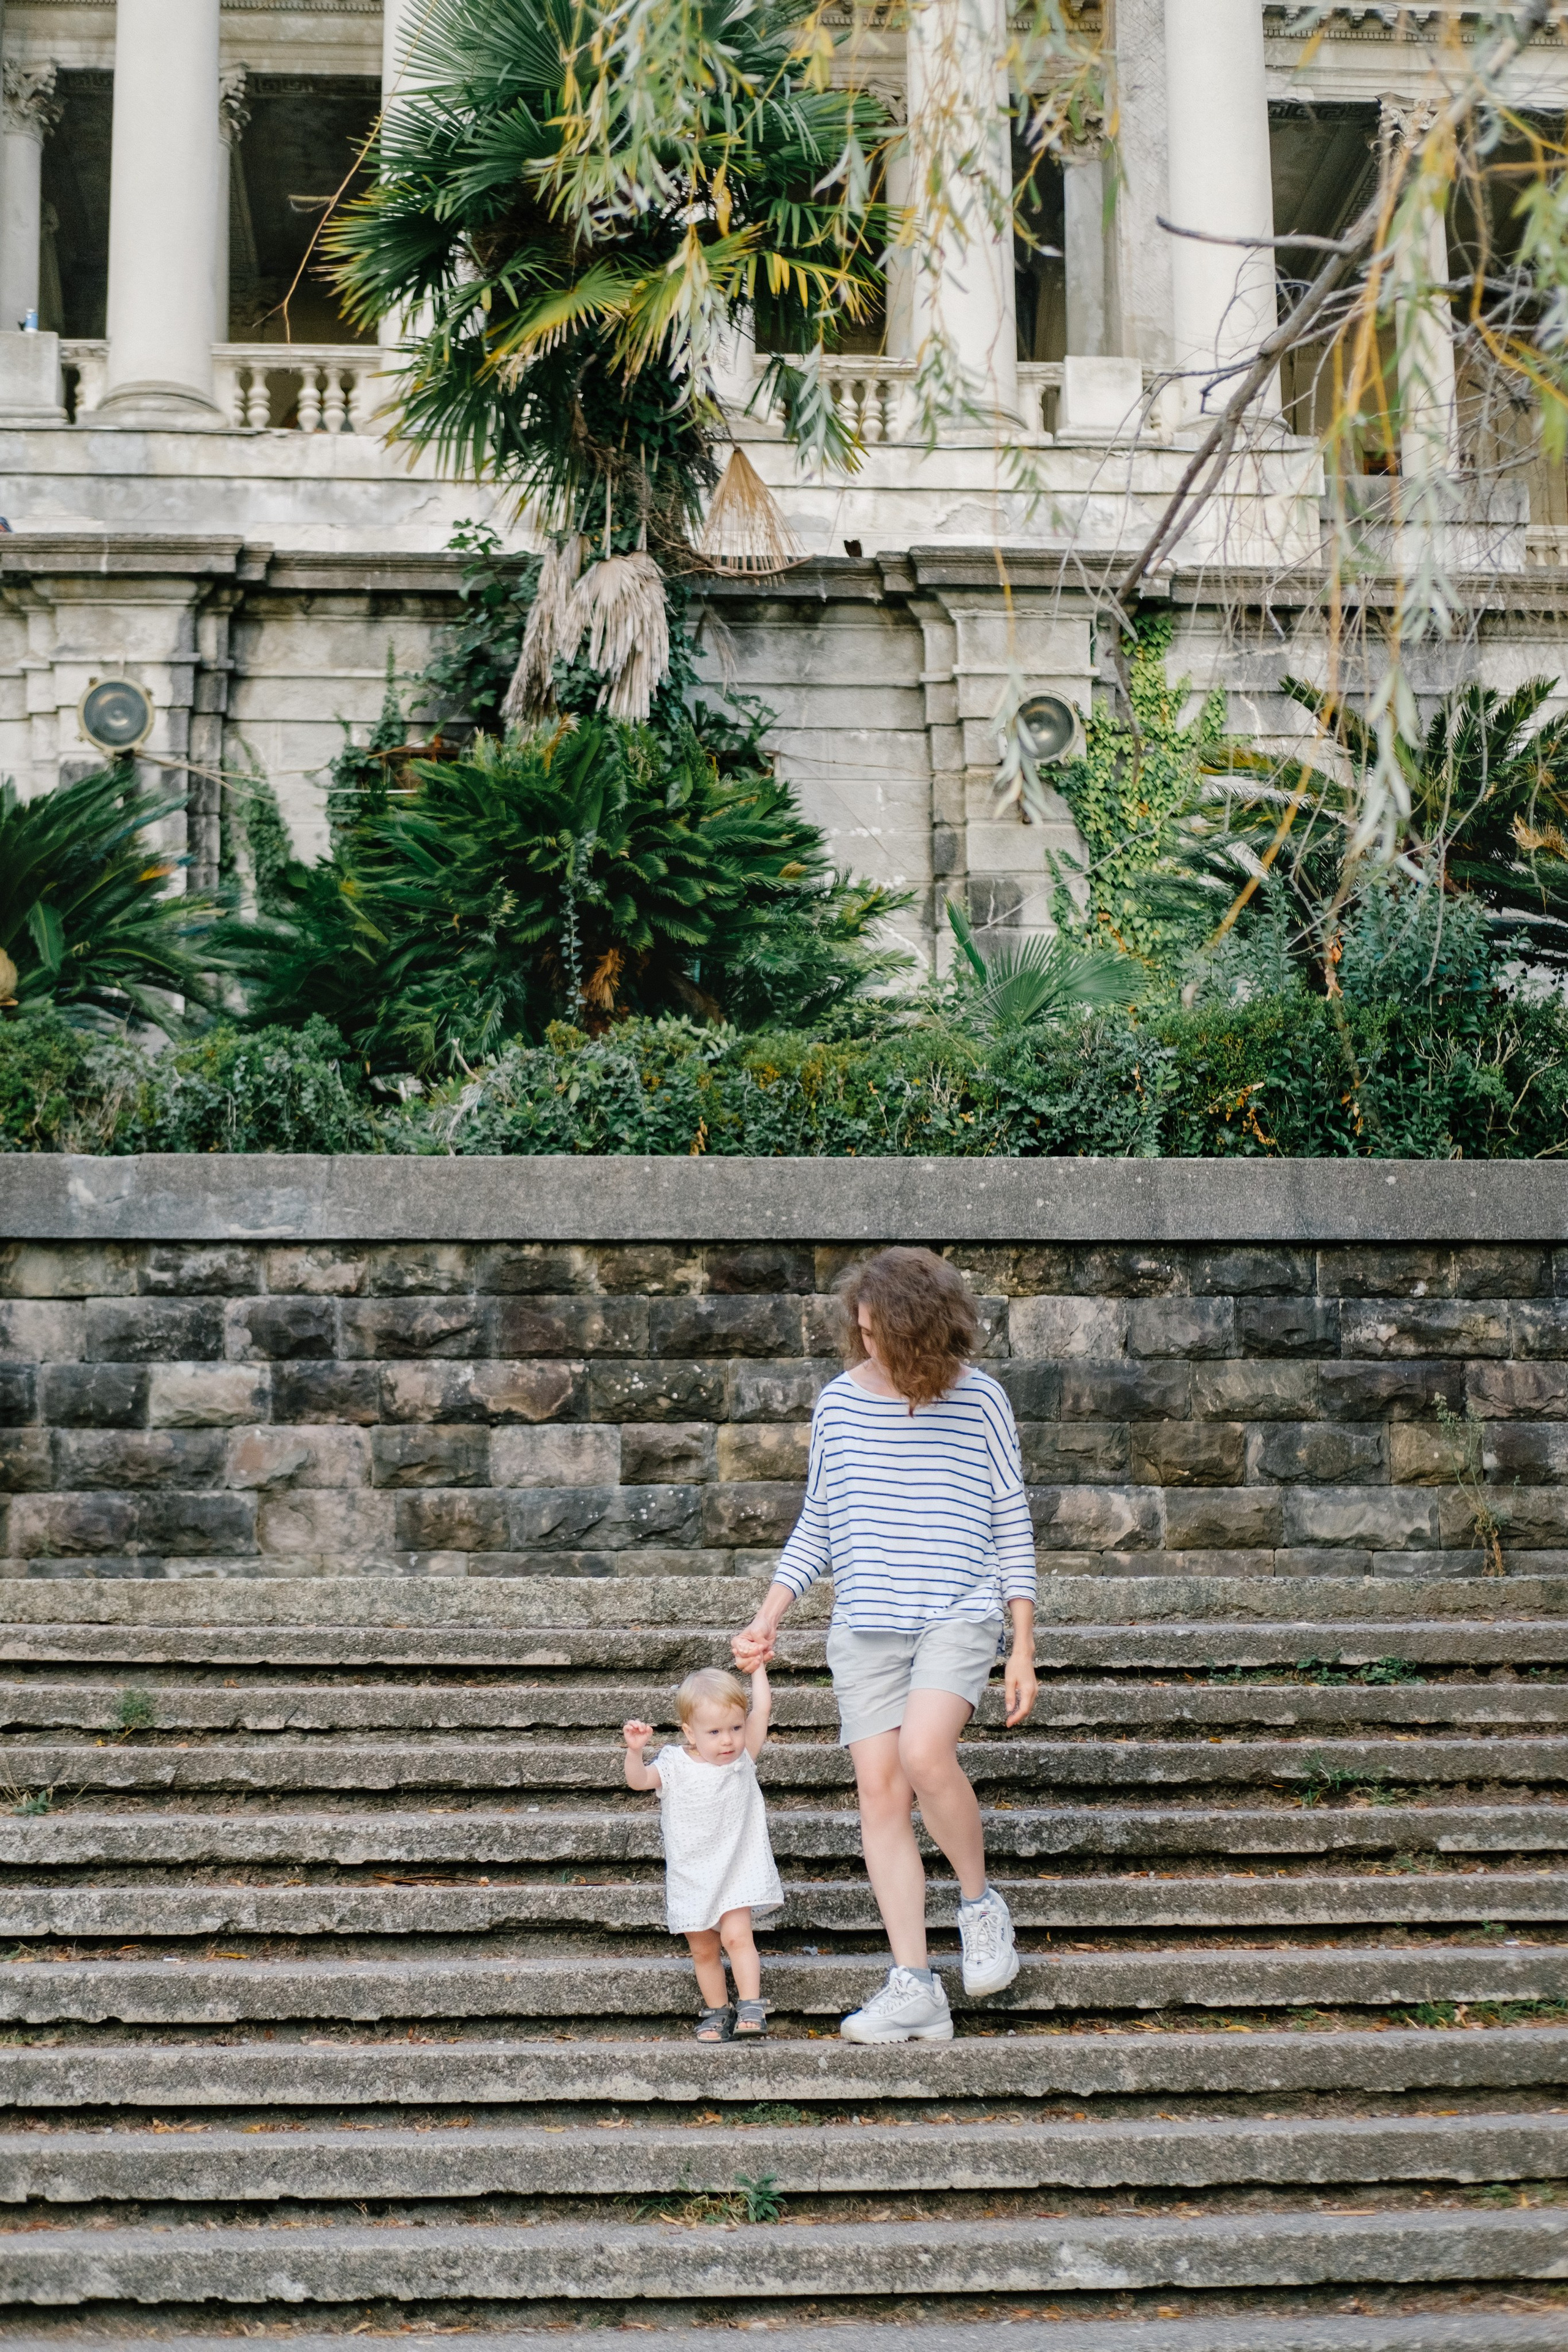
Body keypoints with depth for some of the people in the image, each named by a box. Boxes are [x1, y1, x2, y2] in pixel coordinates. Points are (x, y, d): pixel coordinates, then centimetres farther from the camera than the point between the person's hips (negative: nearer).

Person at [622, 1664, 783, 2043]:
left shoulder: (743, 1757, -5)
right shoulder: (675, 1765, -8)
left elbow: (762, 1708, -6)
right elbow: (638, 1781, -19)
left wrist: (756, 1666, 1)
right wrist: (634, 1751, -36)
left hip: (736, 1871, -1)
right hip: (690, 1877, 1)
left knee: (736, 1936, -18)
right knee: (703, 1950, 9)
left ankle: (751, 2007, -14)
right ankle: (718, 2012, 22)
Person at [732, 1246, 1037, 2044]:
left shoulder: (978, 1400, -1)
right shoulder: (840, 1402, 7)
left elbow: (1011, 1525, 2)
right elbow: (816, 1526, 16)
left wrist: (1024, 1649, 0)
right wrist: (767, 1620, 7)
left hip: (958, 1612, -4)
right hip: (866, 1622, 4)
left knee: (925, 1754, -26)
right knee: (880, 1789, -4)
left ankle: (980, 1904, 0)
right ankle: (915, 1989, -1)